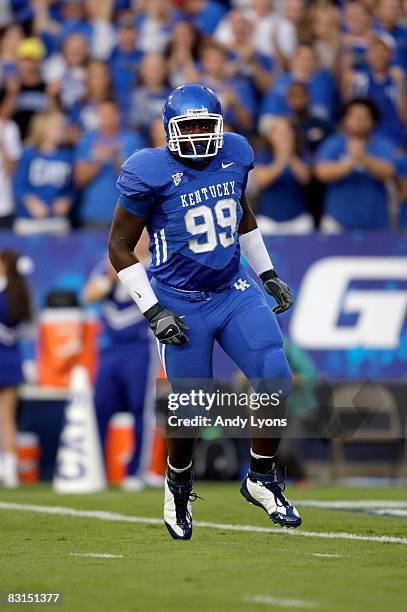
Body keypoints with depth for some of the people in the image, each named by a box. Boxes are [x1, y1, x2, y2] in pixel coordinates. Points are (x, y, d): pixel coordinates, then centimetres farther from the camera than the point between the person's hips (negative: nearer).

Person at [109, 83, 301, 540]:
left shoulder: (234, 156, 0)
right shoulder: (151, 173, -16)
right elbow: (120, 248, -8)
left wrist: (268, 275, 19)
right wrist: (153, 312, -12)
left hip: (233, 292, 5)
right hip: (181, 305, -4)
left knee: (276, 381, -11)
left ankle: (260, 479, 9)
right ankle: (178, 484, 31)